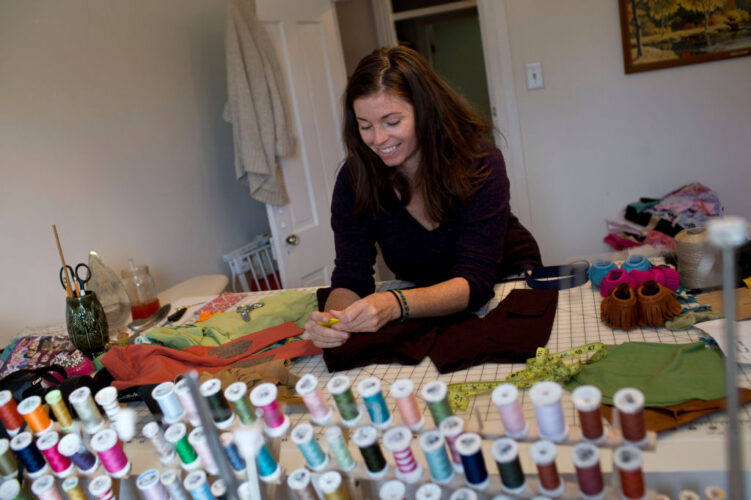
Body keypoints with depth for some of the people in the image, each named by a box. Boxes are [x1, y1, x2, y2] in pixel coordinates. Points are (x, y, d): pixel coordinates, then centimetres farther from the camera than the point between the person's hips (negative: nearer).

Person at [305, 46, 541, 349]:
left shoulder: (478, 162, -24)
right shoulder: (354, 179, -14)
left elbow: (475, 280, -31)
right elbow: (351, 275, -16)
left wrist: (396, 305, -49)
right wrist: (332, 316, -41)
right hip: (426, 305, 3)